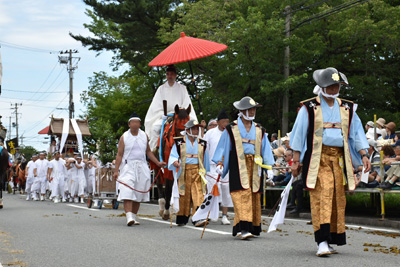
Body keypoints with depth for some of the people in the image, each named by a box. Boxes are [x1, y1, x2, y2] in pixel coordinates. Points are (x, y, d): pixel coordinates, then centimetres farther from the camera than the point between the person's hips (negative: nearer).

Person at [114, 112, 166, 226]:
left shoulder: (144, 136, 11)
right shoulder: (124, 137, 2)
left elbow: (148, 151, 21)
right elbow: (119, 155, 0)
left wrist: (158, 163, 14)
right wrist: (116, 170, -7)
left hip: (142, 167, 4)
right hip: (128, 167, -4)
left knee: (139, 193, 4)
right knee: (127, 192, -16)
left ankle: (134, 216, 14)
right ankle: (129, 216, -24)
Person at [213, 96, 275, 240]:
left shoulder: (259, 130, 15)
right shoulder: (231, 129, 5)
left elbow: (266, 150, 15)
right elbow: (223, 147, 6)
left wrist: (269, 167, 8)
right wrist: (220, 163, -4)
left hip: (255, 167, 4)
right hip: (238, 167, -4)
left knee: (254, 196, 3)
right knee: (242, 195, -16)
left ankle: (253, 228, 11)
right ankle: (243, 228, -22)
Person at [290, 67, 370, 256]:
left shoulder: (347, 108, 15)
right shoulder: (309, 108, 3)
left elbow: (357, 133, 15)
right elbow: (299, 134, 2)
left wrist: (364, 155, 3)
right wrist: (296, 161, -3)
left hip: (339, 158, 5)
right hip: (317, 158, -5)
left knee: (338, 198, 3)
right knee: (321, 195, -16)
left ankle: (331, 240, 12)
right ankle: (322, 242, -21)